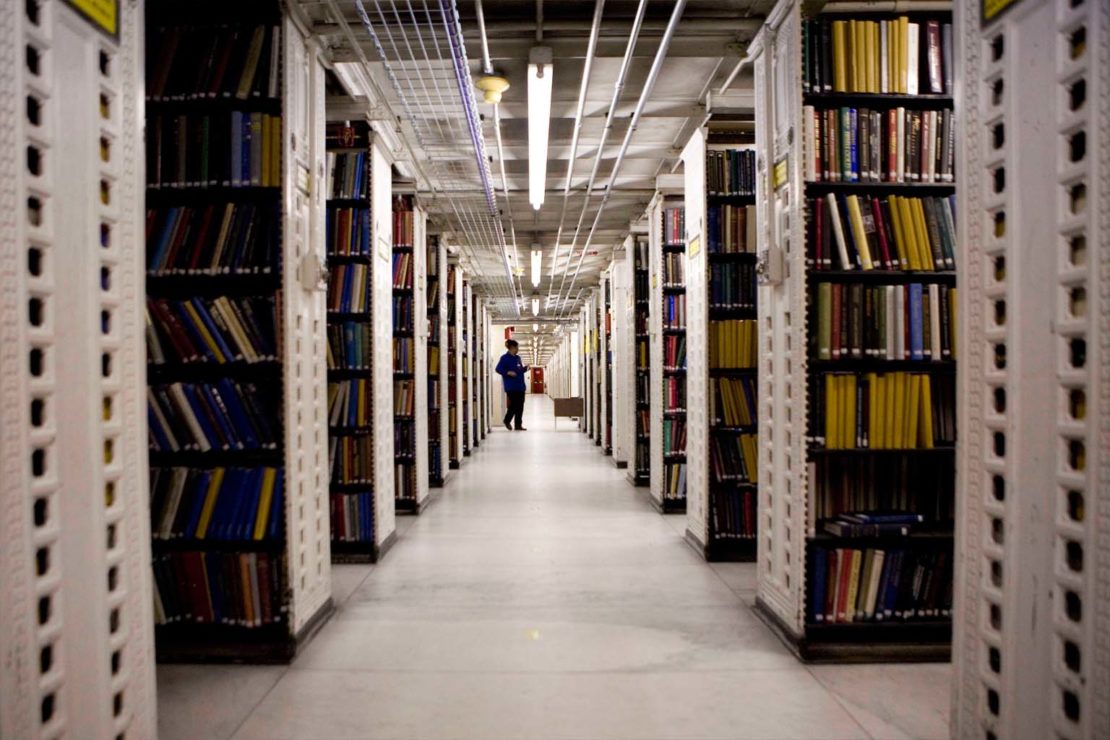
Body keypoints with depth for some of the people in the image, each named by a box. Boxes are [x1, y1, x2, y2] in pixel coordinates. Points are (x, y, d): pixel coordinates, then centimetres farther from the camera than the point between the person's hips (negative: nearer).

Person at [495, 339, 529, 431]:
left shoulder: (518, 358, 16)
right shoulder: (505, 358, -8)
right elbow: (498, 369, -14)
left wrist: (525, 368, 5)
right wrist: (508, 372, -26)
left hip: (520, 386, 8)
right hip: (511, 386, -8)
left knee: (520, 406, 6)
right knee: (514, 405, -6)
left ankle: (518, 425, 12)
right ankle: (507, 421, 13)